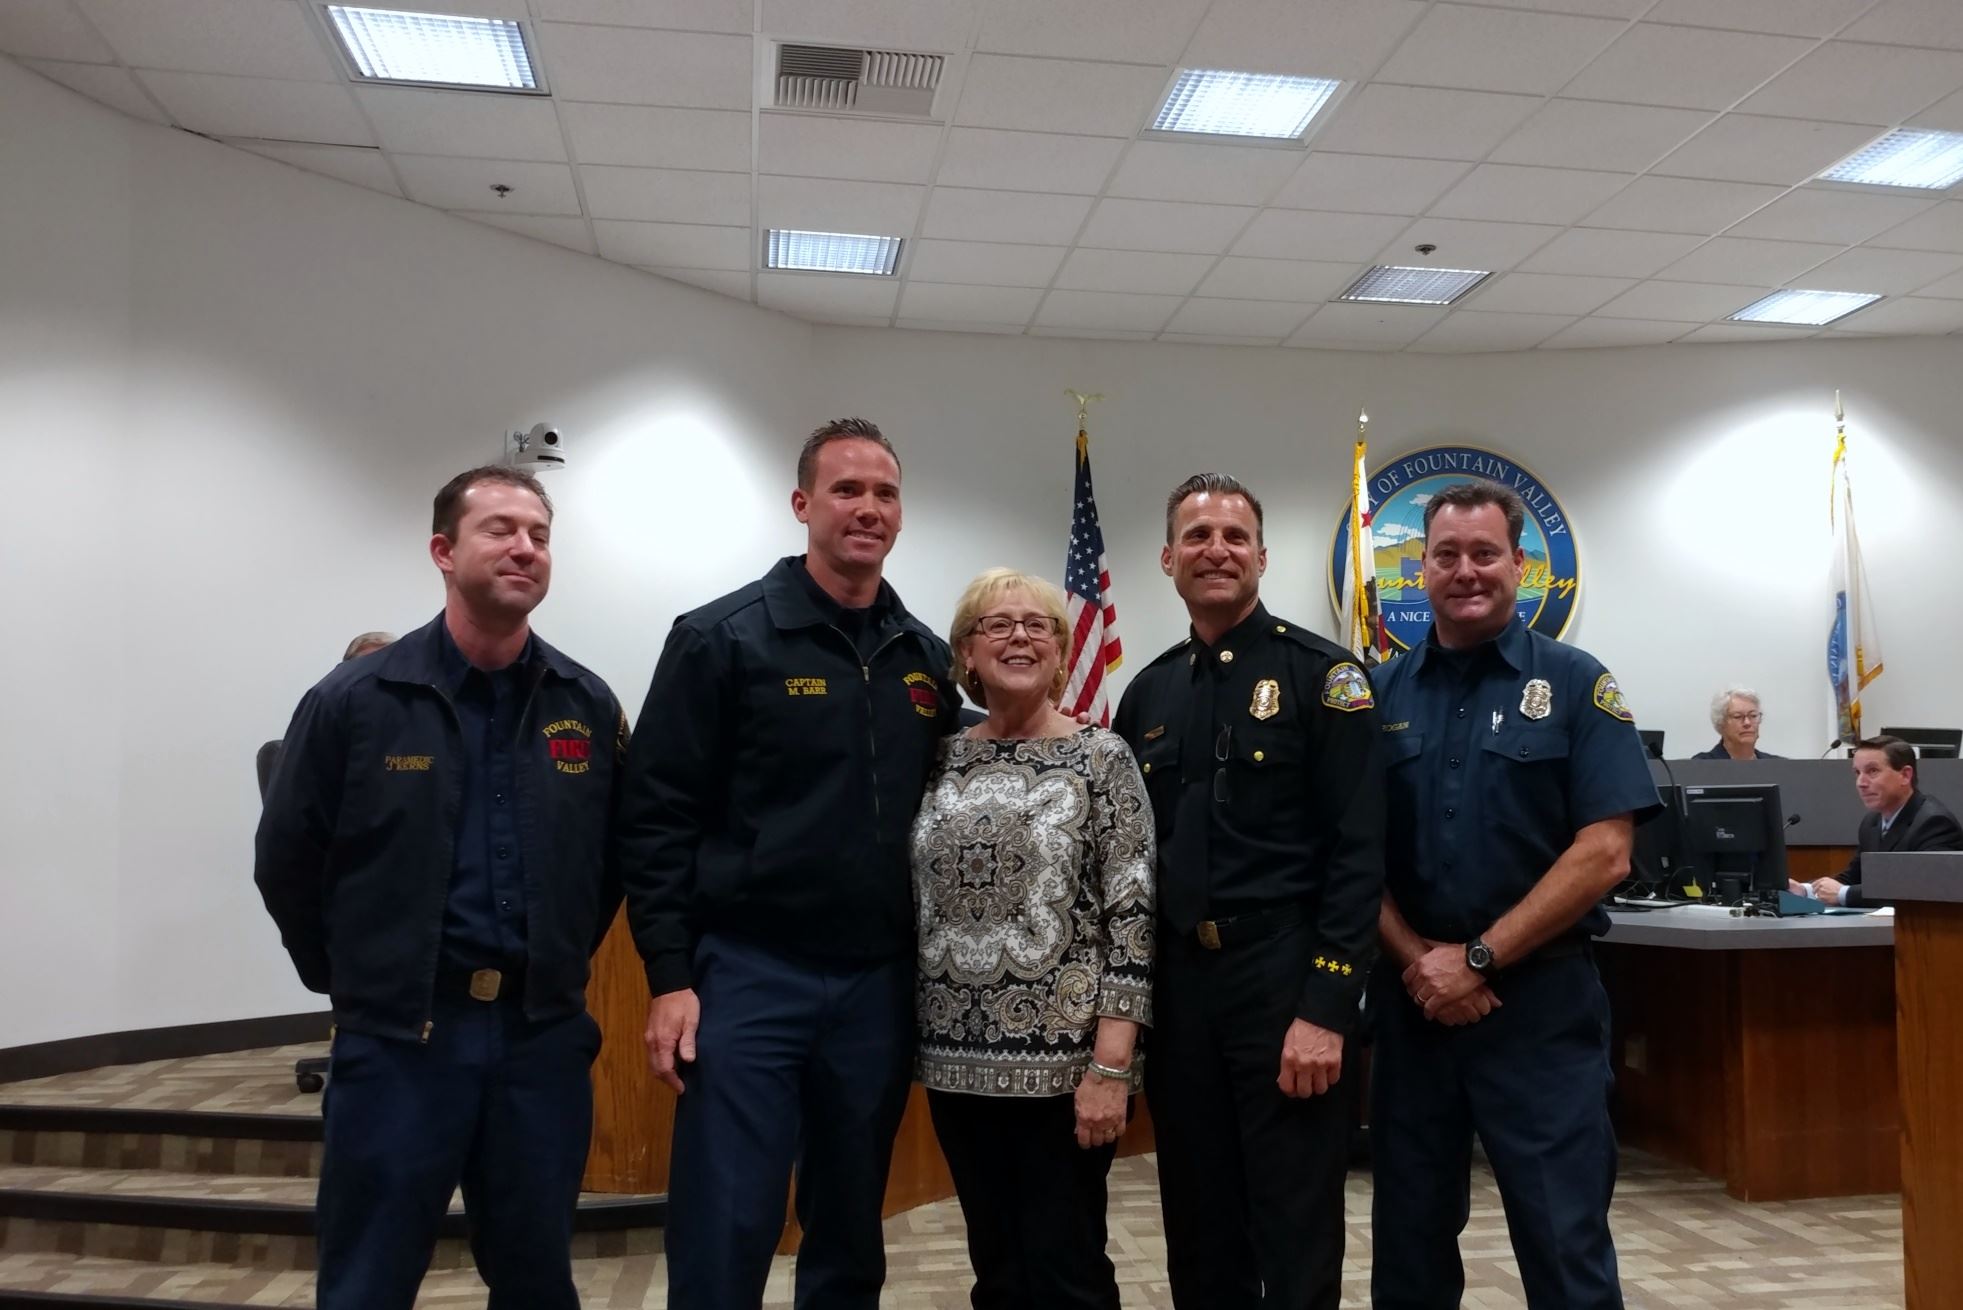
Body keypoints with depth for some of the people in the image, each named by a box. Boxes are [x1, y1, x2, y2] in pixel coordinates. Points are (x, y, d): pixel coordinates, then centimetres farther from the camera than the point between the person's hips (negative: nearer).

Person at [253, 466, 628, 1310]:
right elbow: (287, 863, 3)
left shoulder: (589, 707, 3)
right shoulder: (356, 700, -5)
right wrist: (356, 983, 7)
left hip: (543, 1036, 3)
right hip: (396, 1037, -2)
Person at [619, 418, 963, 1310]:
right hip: (747, 976, -4)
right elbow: (658, 819, -7)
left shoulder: (926, 660, 9)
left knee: (852, 1238, 16)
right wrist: (671, 978, -11)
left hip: (879, 985, 5)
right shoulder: (720, 639, -5)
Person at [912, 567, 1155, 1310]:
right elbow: (918, 906, 11)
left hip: (1064, 1059, -4)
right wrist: (924, 1042, 7)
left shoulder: (1102, 758, -5)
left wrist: (1110, 1065, -14)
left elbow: (1133, 916, -9)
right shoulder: (942, 762, 7)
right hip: (961, 1059, 4)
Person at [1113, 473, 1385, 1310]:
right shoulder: (1148, 695, 11)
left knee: (1296, 1241, 4)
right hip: (1175, 986, 5)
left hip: (1284, 978, -5)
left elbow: (1358, 855, -11)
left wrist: (1326, 1008, -17)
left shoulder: (1321, 674, -5)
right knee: (1198, 1239, 15)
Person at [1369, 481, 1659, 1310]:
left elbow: (1604, 853, -9)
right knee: (1409, 1240, 14)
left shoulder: (1575, 684, -2)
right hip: (1410, 999, 3)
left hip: (1541, 1002, -3)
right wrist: (1416, 960, -10)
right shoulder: (1381, 694, 5)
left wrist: (1478, 959, -13)